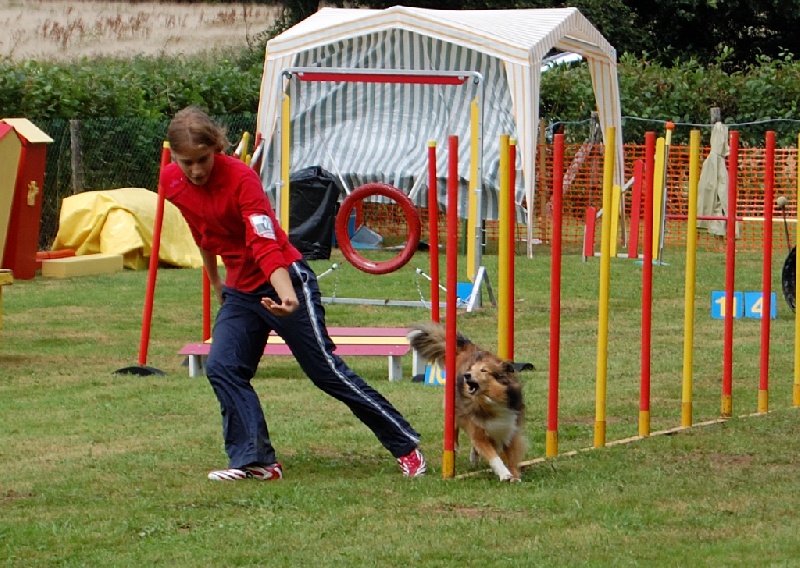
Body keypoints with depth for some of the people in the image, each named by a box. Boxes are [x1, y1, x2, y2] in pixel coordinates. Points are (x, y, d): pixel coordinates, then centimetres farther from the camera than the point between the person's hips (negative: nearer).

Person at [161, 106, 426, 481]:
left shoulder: (240, 178, -25)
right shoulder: (171, 182, -4)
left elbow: (266, 246, -34)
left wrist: (287, 297, -48)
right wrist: (216, 283, 24)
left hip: (283, 281, -7)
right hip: (240, 290, 7)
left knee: (326, 370, -4)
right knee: (222, 368, -10)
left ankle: (406, 447, 6)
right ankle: (255, 462, -8)